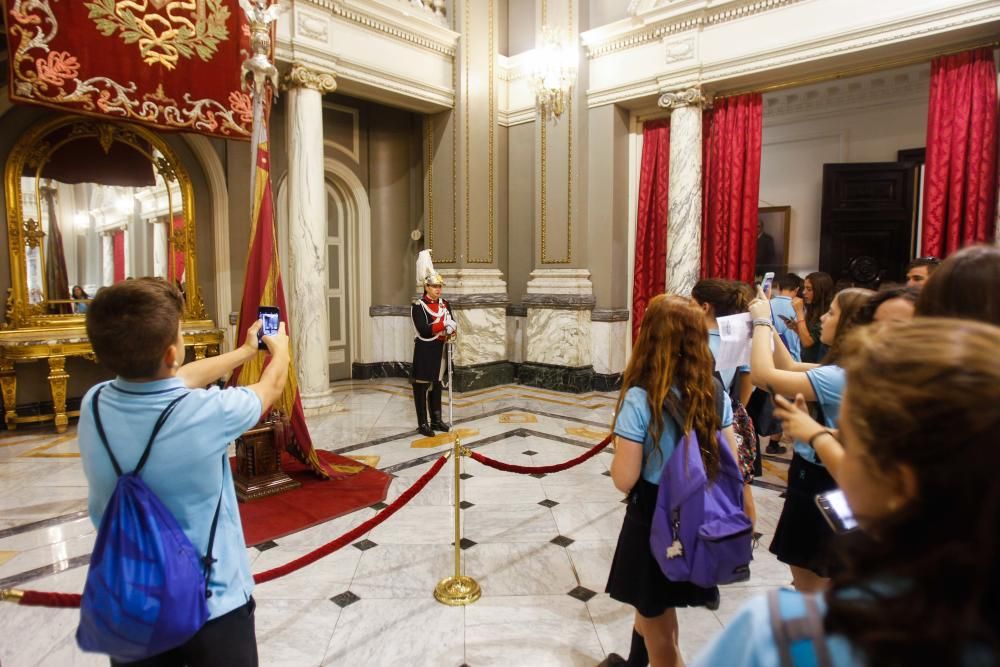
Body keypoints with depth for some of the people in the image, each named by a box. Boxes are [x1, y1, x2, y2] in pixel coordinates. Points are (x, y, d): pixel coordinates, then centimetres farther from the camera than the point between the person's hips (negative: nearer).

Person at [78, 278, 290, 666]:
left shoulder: (94, 405, -12)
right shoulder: (206, 413, -27)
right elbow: (272, 385, -5)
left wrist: (246, 350, 21)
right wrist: (280, 348, 18)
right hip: (212, 607, -4)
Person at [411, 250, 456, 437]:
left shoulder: (445, 304, 8)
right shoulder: (418, 306, -12)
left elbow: (452, 325, 3)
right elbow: (424, 331, -22)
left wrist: (448, 332, -19)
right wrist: (444, 326, -18)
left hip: (440, 350, 7)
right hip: (425, 351, -6)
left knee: (437, 385, 15)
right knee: (421, 386, 1)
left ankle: (436, 420, 25)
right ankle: (422, 424, 9)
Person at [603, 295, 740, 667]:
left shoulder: (639, 398, -24)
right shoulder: (714, 393, -7)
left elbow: (624, 480, -21)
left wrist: (619, 447, -4)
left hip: (653, 519, -6)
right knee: (654, 609, 33)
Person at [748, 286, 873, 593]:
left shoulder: (839, 378, -28)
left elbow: (763, 375, -32)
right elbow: (791, 368, 13)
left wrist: (761, 322, -19)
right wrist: (768, 324, 4)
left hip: (818, 484, -10)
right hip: (815, 478, 10)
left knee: (813, 588, 10)